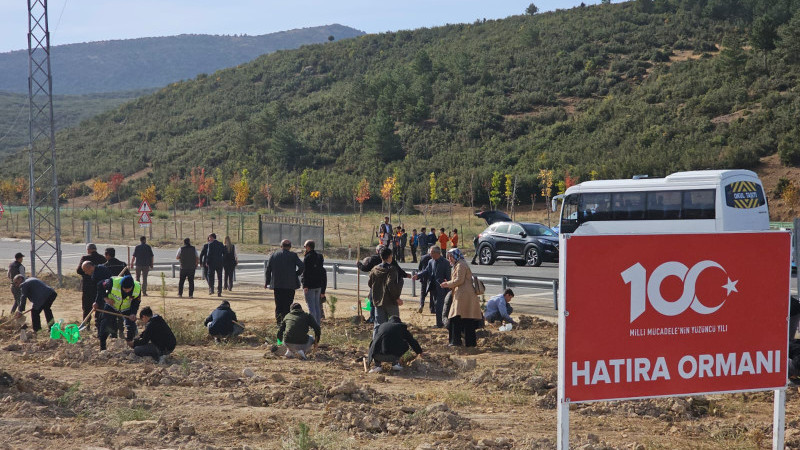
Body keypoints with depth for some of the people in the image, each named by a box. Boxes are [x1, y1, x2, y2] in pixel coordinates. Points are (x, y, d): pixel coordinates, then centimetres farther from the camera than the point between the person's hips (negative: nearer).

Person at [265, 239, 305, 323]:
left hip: (277, 285, 2)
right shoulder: (293, 255, -2)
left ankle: (279, 322, 3)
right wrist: (296, 274, 4)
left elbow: (268, 269, 6)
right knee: (288, 305, 2)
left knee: (278, 305, 9)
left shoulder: (273, 255, 6)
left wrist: (266, 282, 15)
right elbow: (302, 266, -12)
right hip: (290, 285, -2)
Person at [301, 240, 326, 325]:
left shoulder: (307, 257, -12)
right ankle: (318, 322, 14)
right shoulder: (319, 257, 13)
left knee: (311, 305, -5)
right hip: (319, 285, 8)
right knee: (317, 305, 12)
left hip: (310, 286, -8)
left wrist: (305, 285, -18)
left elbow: (305, 272, -17)